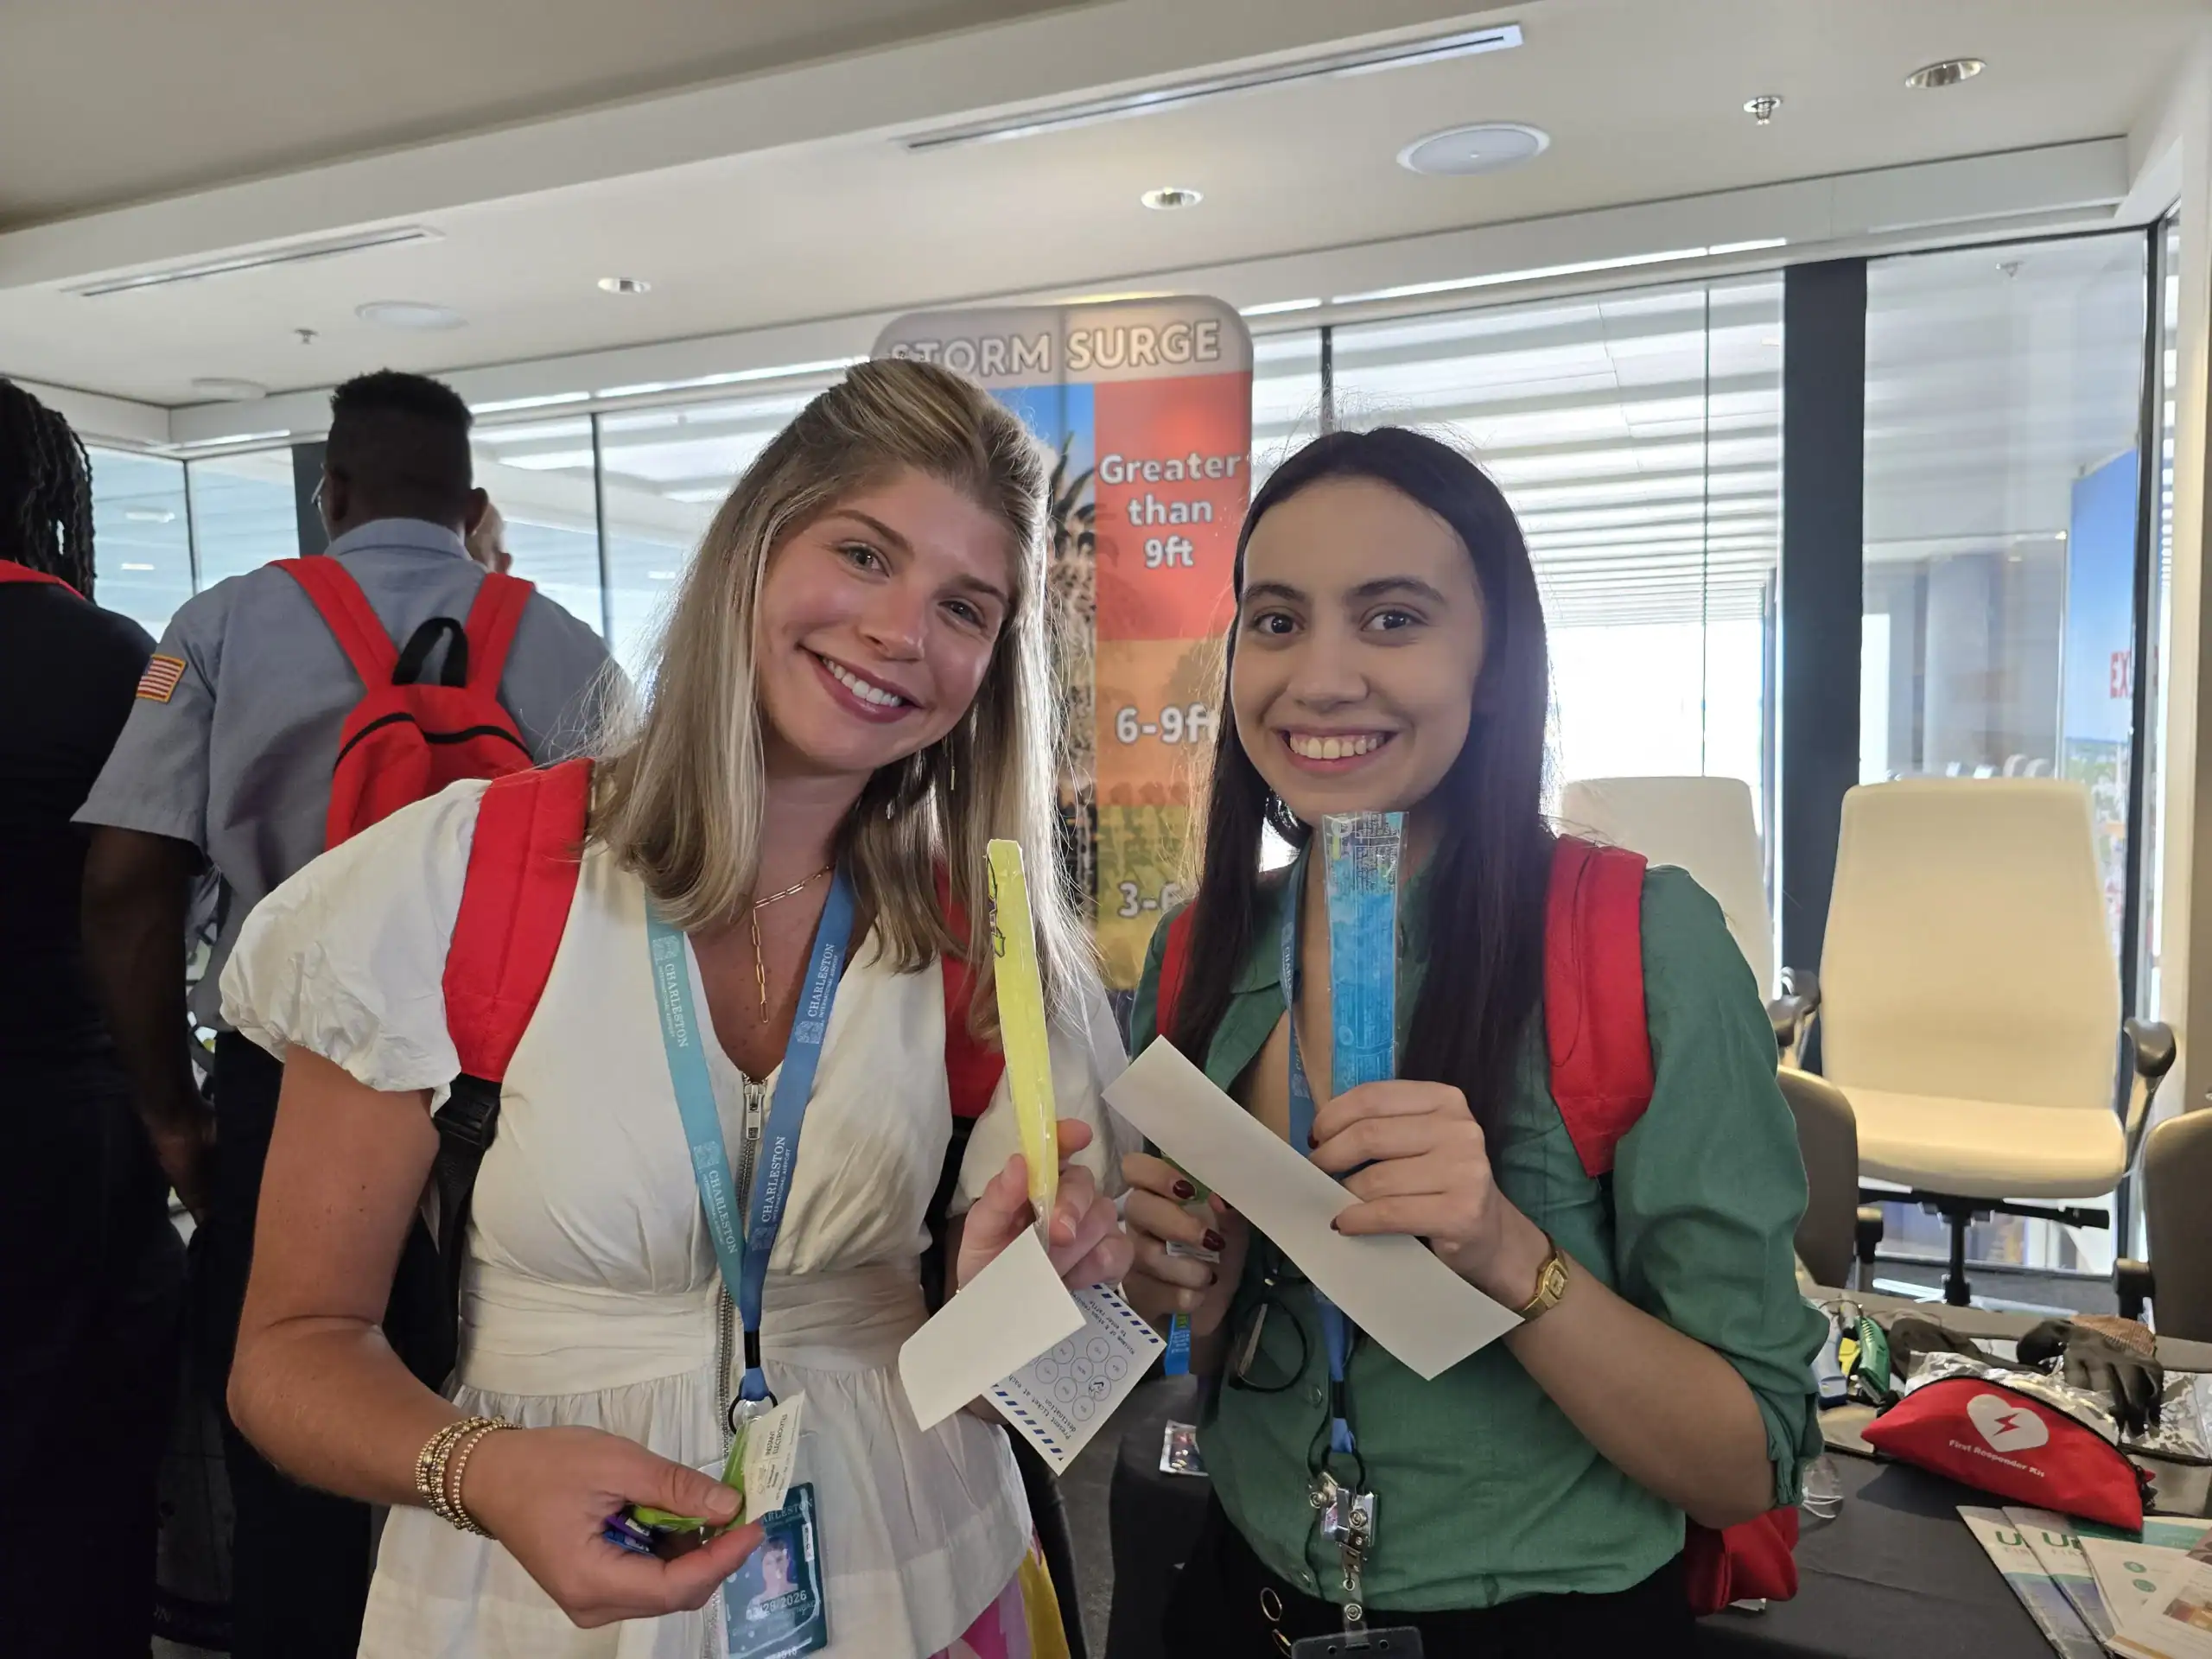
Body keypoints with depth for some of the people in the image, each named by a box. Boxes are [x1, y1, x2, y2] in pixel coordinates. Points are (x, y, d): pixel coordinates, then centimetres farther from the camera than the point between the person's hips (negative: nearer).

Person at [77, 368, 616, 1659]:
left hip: (291, 1085, 0)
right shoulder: (566, 649, -1)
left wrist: (172, 1108, 5)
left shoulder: (226, 626, 0)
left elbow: (126, 884, -5)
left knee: (290, 1471, 17)